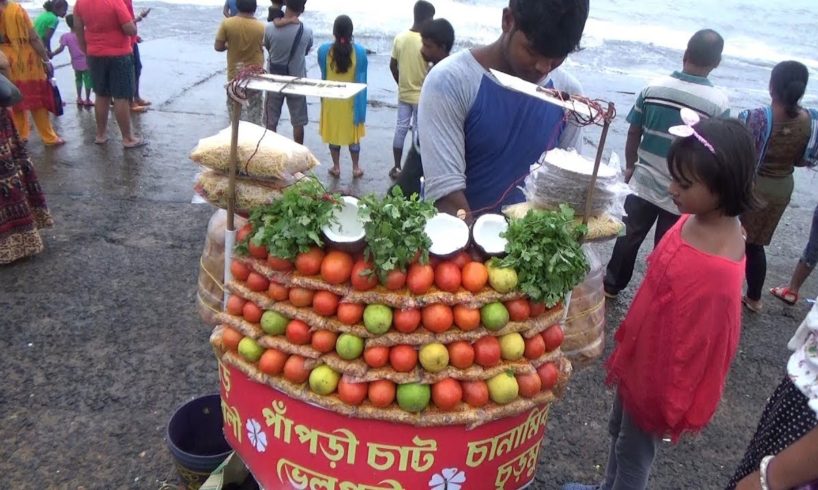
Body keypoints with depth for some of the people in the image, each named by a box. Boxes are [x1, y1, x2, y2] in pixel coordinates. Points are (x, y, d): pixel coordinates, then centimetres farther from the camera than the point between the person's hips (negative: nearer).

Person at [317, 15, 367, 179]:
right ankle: (356, 168, 20)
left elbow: (323, 75, 2)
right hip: (352, 99, 0)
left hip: (331, 99, 0)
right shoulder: (360, 51, -13)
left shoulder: (324, 50, -12)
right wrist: (361, 102, 5)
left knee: (333, 132, 13)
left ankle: (336, 167, 20)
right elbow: (361, 78, -6)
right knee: (353, 133, 12)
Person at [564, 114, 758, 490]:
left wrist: (666, 403, -12)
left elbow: (697, 345, -24)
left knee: (634, 449, 16)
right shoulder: (694, 218, -9)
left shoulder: (718, 270, -33)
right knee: (619, 431, 29)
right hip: (641, 353, 8)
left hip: (659, 372, -8)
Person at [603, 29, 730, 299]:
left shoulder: (653, 88, -7)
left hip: (643, 183, 3)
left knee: (628, 238, 20)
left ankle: (612, 285, 36)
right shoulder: (719, 103, -14)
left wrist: (630, 166, 16)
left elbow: (633, 133, 1)